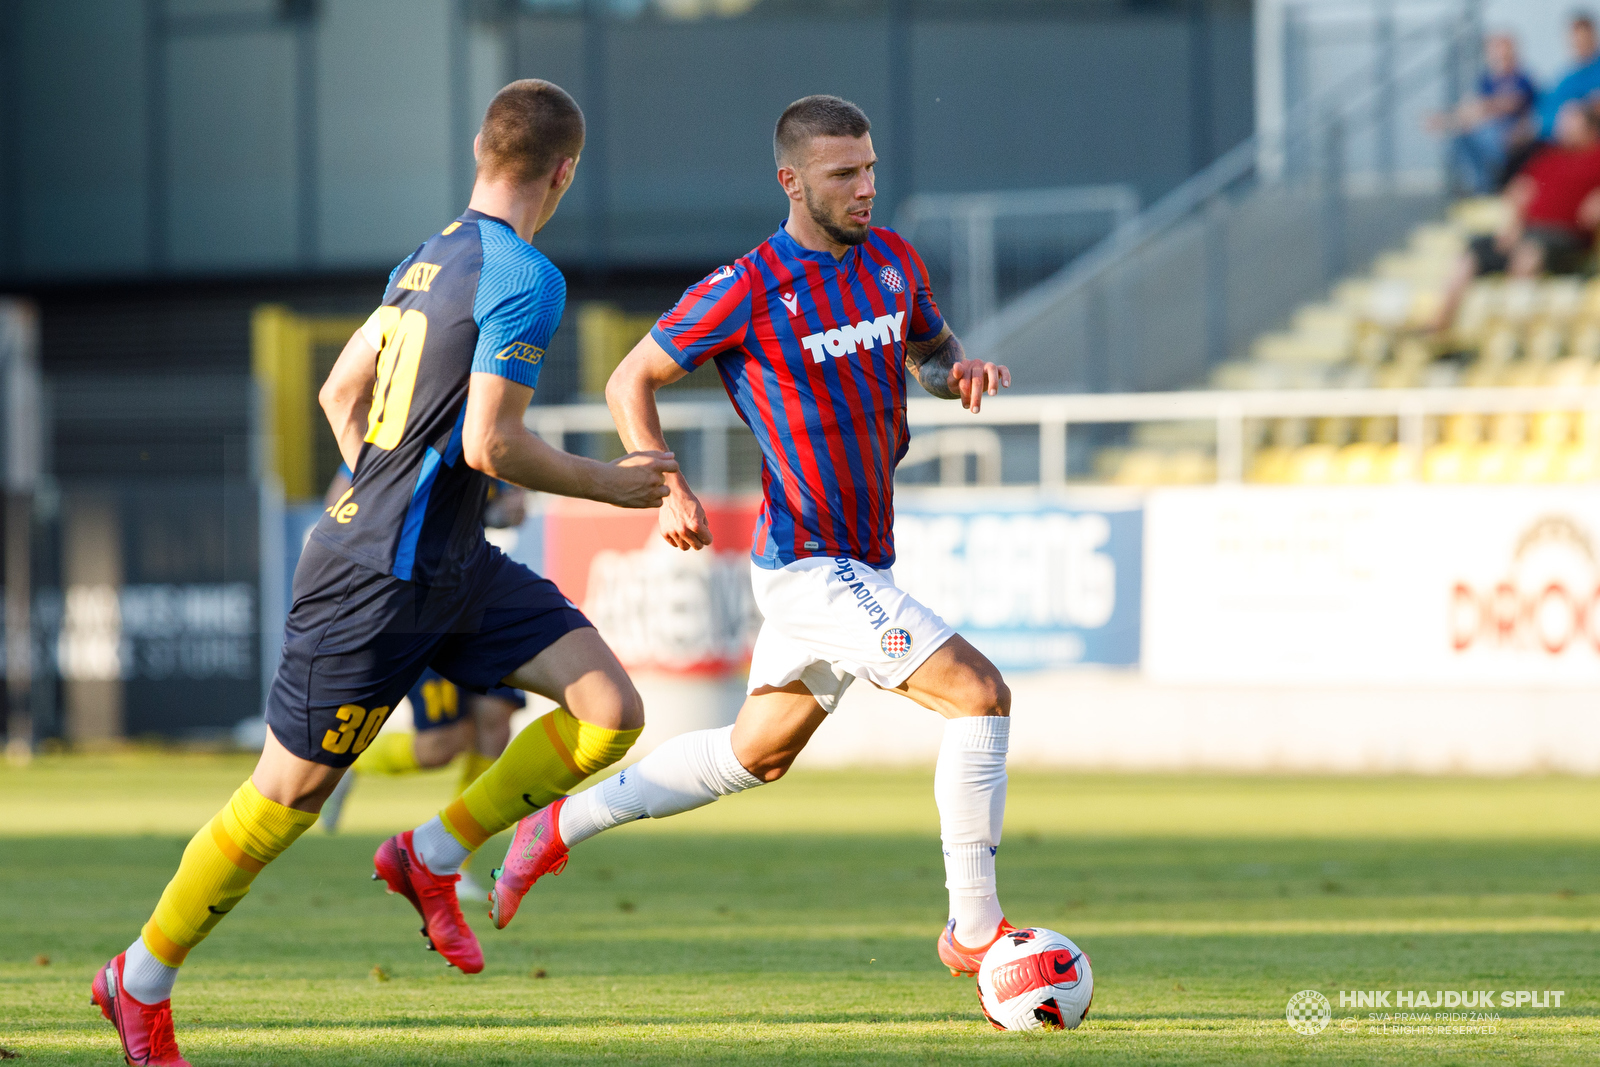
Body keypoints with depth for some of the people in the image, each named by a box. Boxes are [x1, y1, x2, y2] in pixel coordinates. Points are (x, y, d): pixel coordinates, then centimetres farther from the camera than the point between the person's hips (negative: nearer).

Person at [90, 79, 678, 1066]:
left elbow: (341, 392, 17)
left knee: (612, 713, -2)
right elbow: (488, 445, -23)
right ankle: (143, 981, 15)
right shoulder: (527, 280, -19)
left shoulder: (429, 259, 8)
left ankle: (433, 858, 7)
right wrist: (606, 483, -10)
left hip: (456, 569, 9)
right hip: (379, 580, -9)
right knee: (289, 796, 2)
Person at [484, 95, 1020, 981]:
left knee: (757, 753, 21)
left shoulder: (891, 262, 4)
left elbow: (927, 348, 23)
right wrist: (668, 489, -17)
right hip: (812, 566, -8)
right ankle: (973, 933, -11)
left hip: (861, 565, 8)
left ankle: (561, 826, 34)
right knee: (980, 695, -17)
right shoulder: (748, 291, -15)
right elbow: (631, 381, -4)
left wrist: (957, 370, -1)